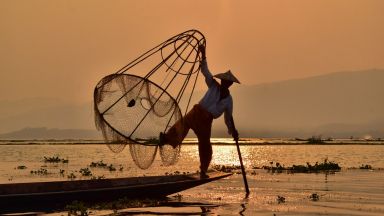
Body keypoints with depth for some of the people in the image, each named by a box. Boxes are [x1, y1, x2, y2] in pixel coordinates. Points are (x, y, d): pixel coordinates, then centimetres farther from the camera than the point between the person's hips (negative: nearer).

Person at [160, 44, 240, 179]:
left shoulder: (229, 99, 7)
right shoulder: (214, 86, 1)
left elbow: (228, 117, 17)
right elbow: (205, 71, -7)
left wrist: (233, 130, 9)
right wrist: (203, 55, -19)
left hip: (207, 120, 2)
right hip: (197, 112, -2)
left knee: (205, 145, 5)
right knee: (184, 122, -33)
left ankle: (203, 171, 21)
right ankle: (167, 138, -56)